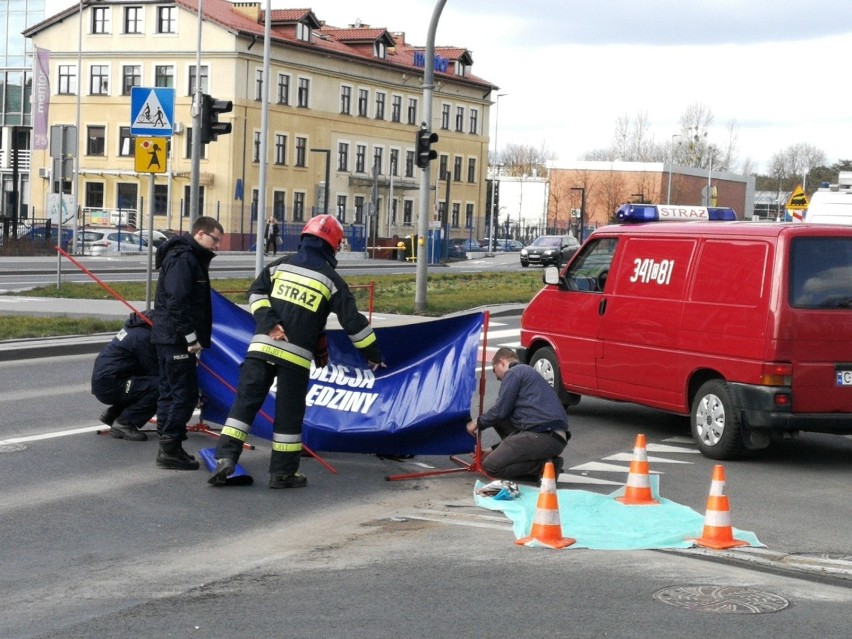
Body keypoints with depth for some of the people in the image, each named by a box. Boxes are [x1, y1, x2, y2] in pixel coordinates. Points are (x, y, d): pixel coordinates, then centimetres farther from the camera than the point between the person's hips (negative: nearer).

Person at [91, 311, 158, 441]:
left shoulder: (135, 326, 13)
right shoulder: (144, 336, -18)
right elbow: (154, 371, -13)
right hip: (109, 386, -10)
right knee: (159, 387, -19)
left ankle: (112, 414, 20)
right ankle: (124, 423, -11)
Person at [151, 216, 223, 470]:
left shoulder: (192, 259, 19)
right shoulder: (183, 259, -15)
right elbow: (177, 301, -23)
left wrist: (195, 336, 17)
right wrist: (191, 336, -21)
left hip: (168, 337, 11)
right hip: (176, 338, -11)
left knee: (171, 392, 13)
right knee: (185, 394, -8)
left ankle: (168, 448, 18)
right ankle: (171, 449, -6)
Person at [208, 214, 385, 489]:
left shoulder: (280, 265, 12)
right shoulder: (331, 279, 2)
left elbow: (256, 292, 5)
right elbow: (352, 321, 2)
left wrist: (269, 322, -2)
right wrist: (373, 354, 9)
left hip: (261, 346, 3)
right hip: (295, 356, -3)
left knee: (245, 402, 4)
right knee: (289, 413, 6)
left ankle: (225, 456, -8)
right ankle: (283, 472, 11)